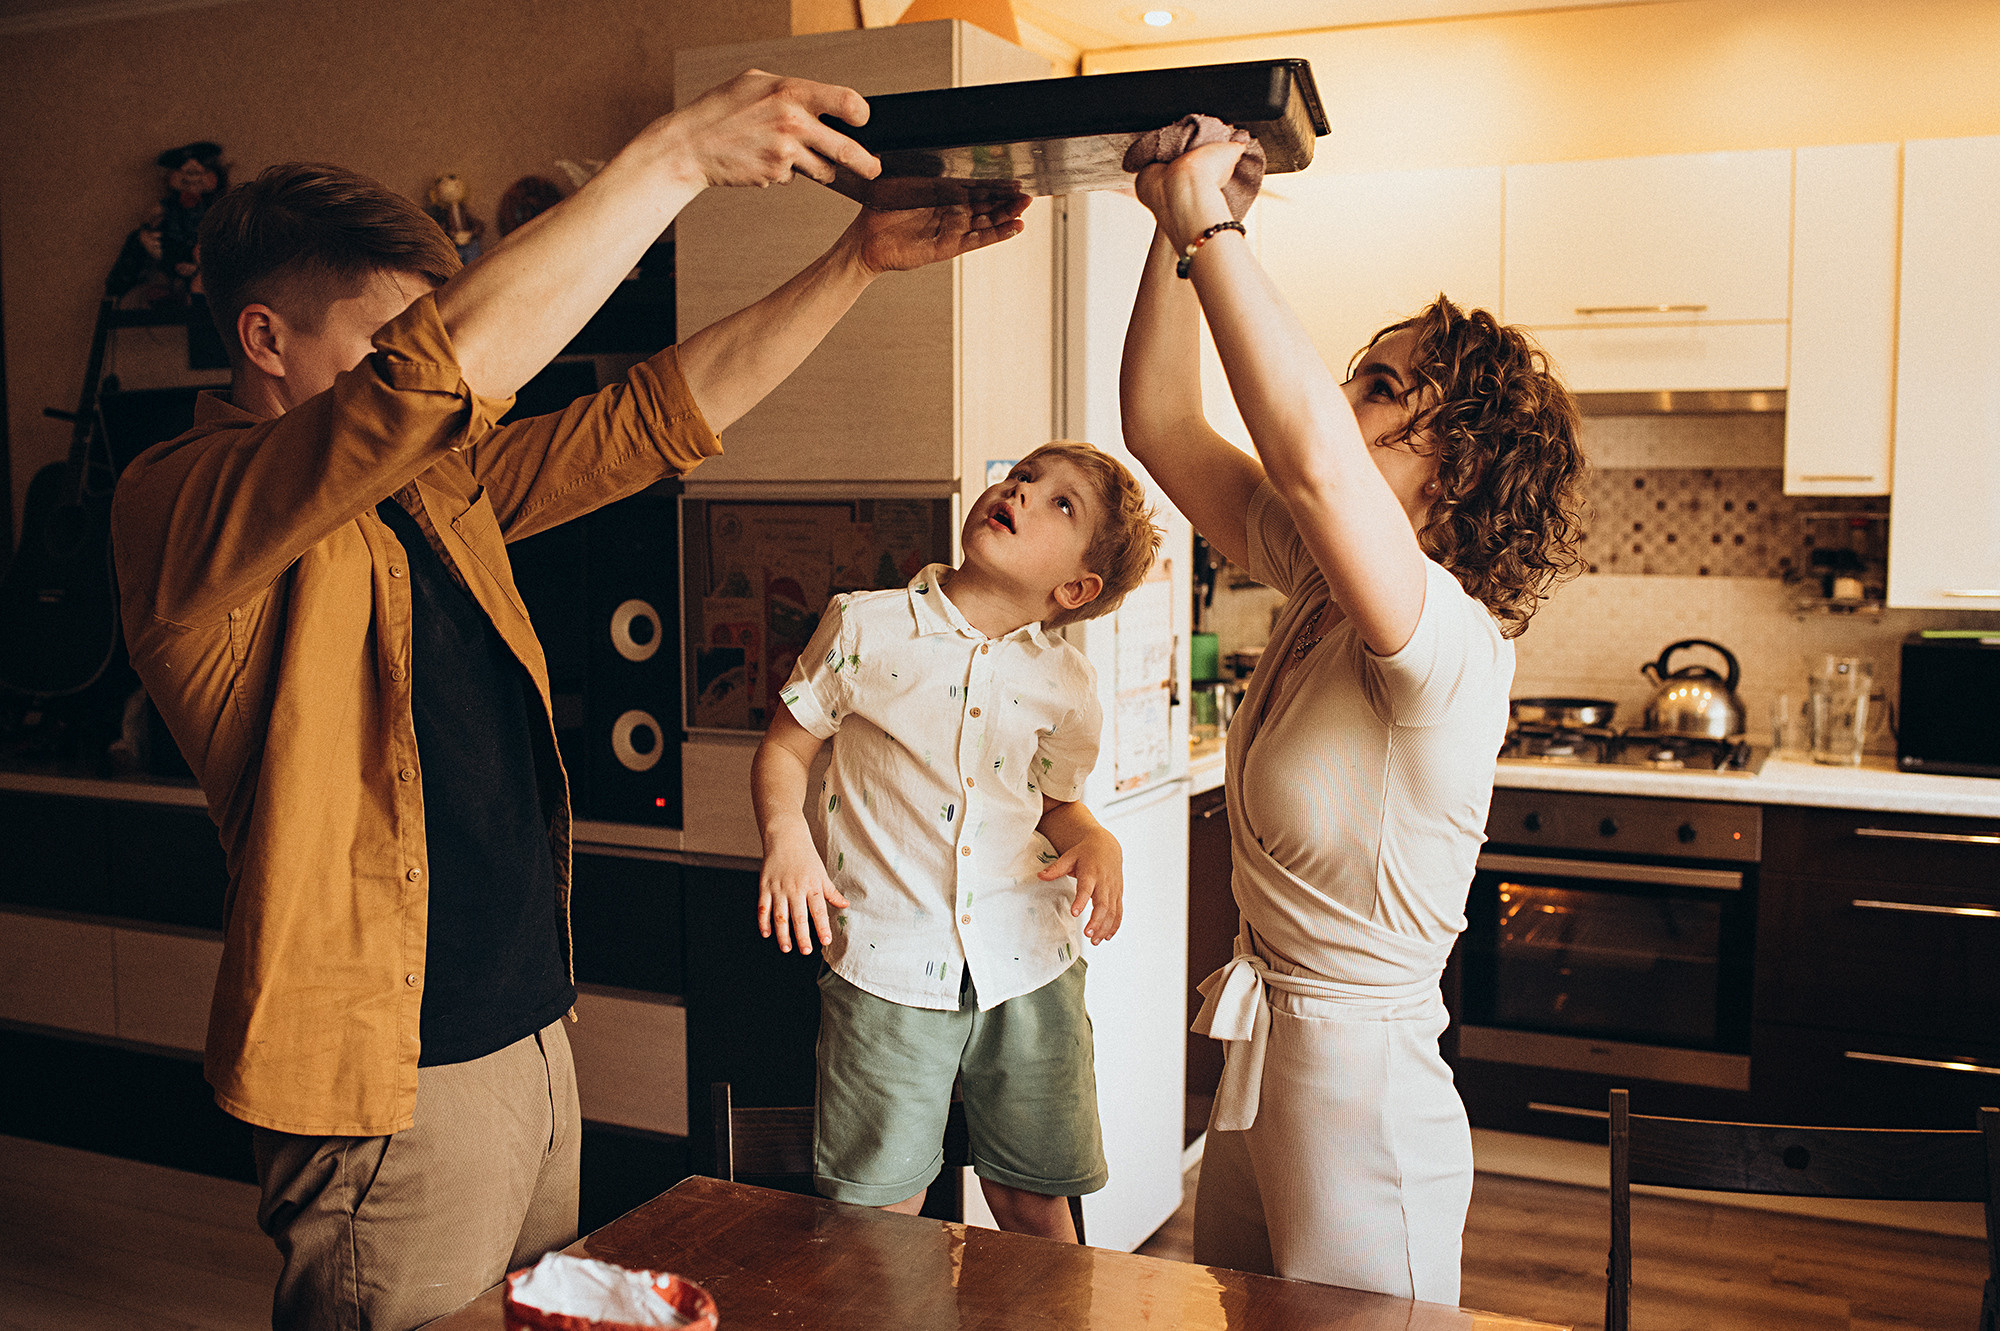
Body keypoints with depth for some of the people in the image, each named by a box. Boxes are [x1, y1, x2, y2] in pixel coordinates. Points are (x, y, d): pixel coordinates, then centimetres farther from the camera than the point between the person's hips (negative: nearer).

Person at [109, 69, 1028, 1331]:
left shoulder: (430, 481, 10)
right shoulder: (180, 504, -15)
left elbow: (659, 415, 10)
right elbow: (449, 365, -31)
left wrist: (858, 260, 2)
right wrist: (675, 153, -27)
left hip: (529, 1033, 8)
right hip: (394, 1089, -8)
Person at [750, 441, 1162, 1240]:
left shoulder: (1067, 685, 3)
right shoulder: (865, 627, -3)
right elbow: (785, 748, 3)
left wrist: (1094, 839, -6)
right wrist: (785, 834, -15)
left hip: (1029, 967, 2)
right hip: (890, 966, -2)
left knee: (1035, 1205, 13)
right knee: (878, 1214, 6)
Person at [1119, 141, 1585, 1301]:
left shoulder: (1453, 643, -24)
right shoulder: (1317, 583, 0)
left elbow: (1311, 456, -43)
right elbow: (1160, 424, 2)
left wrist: (1209, 223, -33)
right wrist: (1181, 225, -8)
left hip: (1360, 1086, -8)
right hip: (1259, 1051, 8)